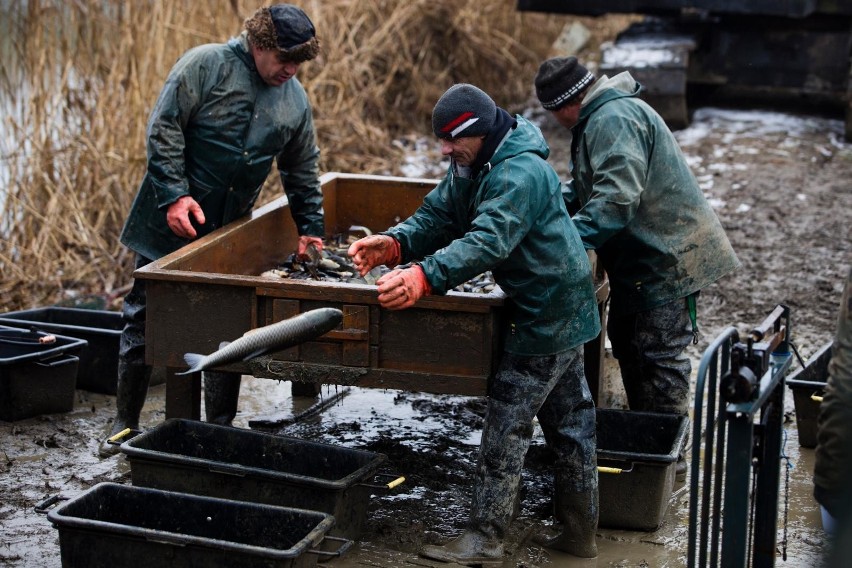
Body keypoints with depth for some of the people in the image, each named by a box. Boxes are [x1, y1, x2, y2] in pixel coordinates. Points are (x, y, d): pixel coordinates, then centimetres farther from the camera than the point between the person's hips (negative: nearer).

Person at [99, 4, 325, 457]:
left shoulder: (295, 101, 6)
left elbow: (302, 172, 16)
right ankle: (125, 423, 15)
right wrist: (173, 195, -20)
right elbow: (163, 129, -13)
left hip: (230, 231, 4)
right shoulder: (206, 64, -10)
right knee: (145, 318, 3)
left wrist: (310, 228, 14)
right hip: (172, 219, -4)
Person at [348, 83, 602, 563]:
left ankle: (484, 538, -1)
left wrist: (423, 277, -45)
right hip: (565, 309, 11)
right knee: (571, 422, 16)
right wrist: (395, 244, -17)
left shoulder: (521, 173, -25)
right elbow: (437, 217, 3)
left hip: (546, 316, -11)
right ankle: (581, 533, 25)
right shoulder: (472, 167, 8)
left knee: (508, 425, -7)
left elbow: (488, 242, -36)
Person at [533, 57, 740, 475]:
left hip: (667, 257, -11)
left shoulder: (614, 120, -21)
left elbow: (616, 198, -31)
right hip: (643, 257, 11)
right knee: (628, 344, 18)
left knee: (659, 355, -5)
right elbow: (582, 189, 23)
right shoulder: (604, 117, 15)